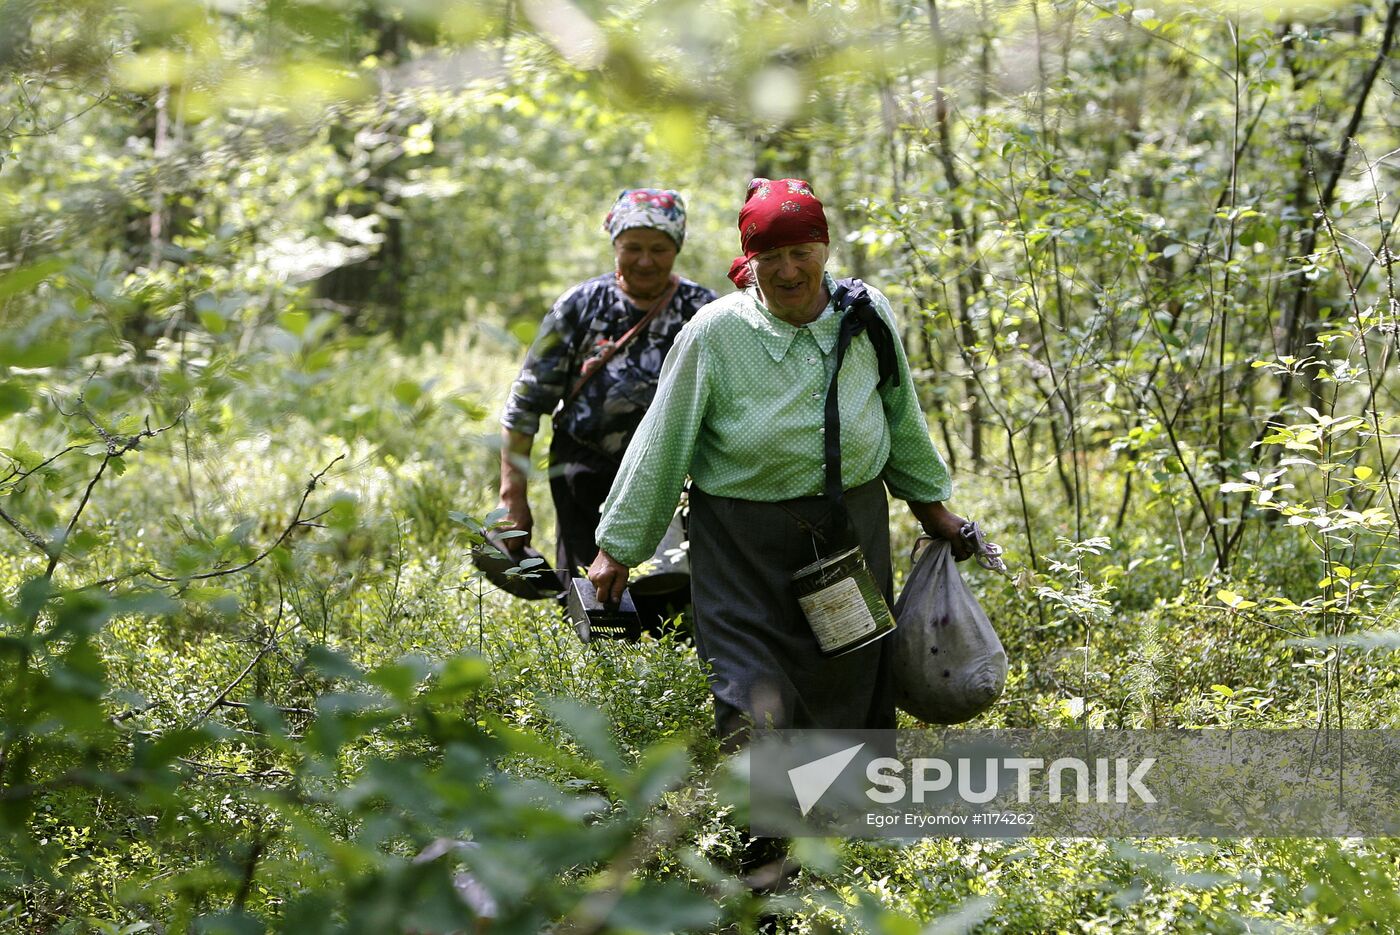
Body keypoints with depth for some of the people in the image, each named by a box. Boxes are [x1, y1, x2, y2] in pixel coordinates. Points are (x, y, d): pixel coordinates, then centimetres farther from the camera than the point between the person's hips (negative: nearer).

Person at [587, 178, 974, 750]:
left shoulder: (868, 316, 0)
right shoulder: (713, 333, -10)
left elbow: (901, 418, 16)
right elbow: (660, 446, -4)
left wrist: (930, 503, 23)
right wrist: (618, 548, -1)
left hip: (855, 527, 3)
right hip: (744, 542, -3)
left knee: (853, 697, 11)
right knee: (755, 710, -11)